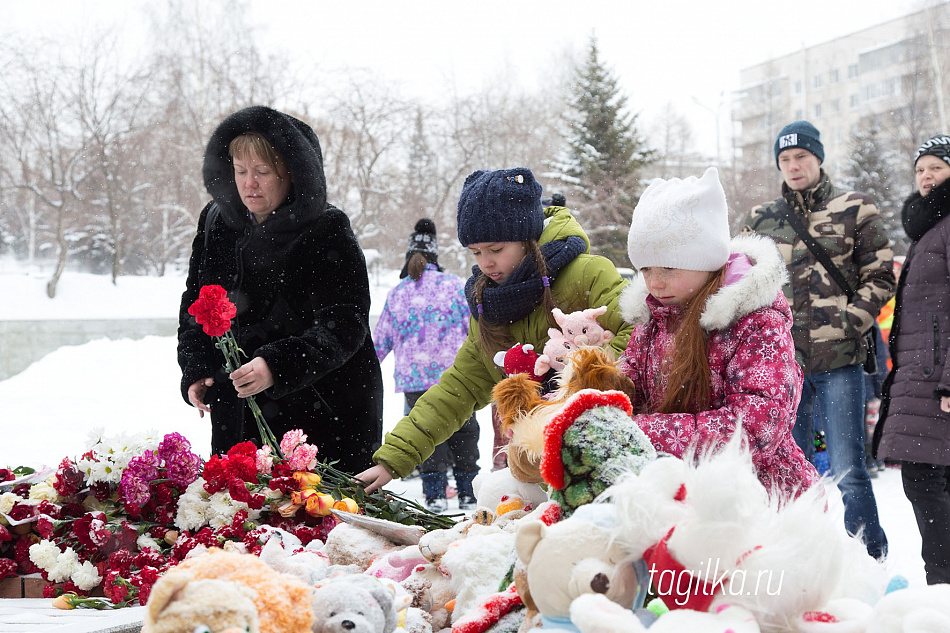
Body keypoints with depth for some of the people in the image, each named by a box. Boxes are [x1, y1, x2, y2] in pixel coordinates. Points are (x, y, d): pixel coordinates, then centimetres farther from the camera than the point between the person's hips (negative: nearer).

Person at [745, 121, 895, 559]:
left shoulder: (854, 210, 3)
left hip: (838, 359, -4)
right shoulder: (762, 218, 13)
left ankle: (872, 562, 3)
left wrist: (849, 323, -9)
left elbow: (880, 277, 2)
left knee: (848, 470, -7)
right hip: (783, 358, 4)